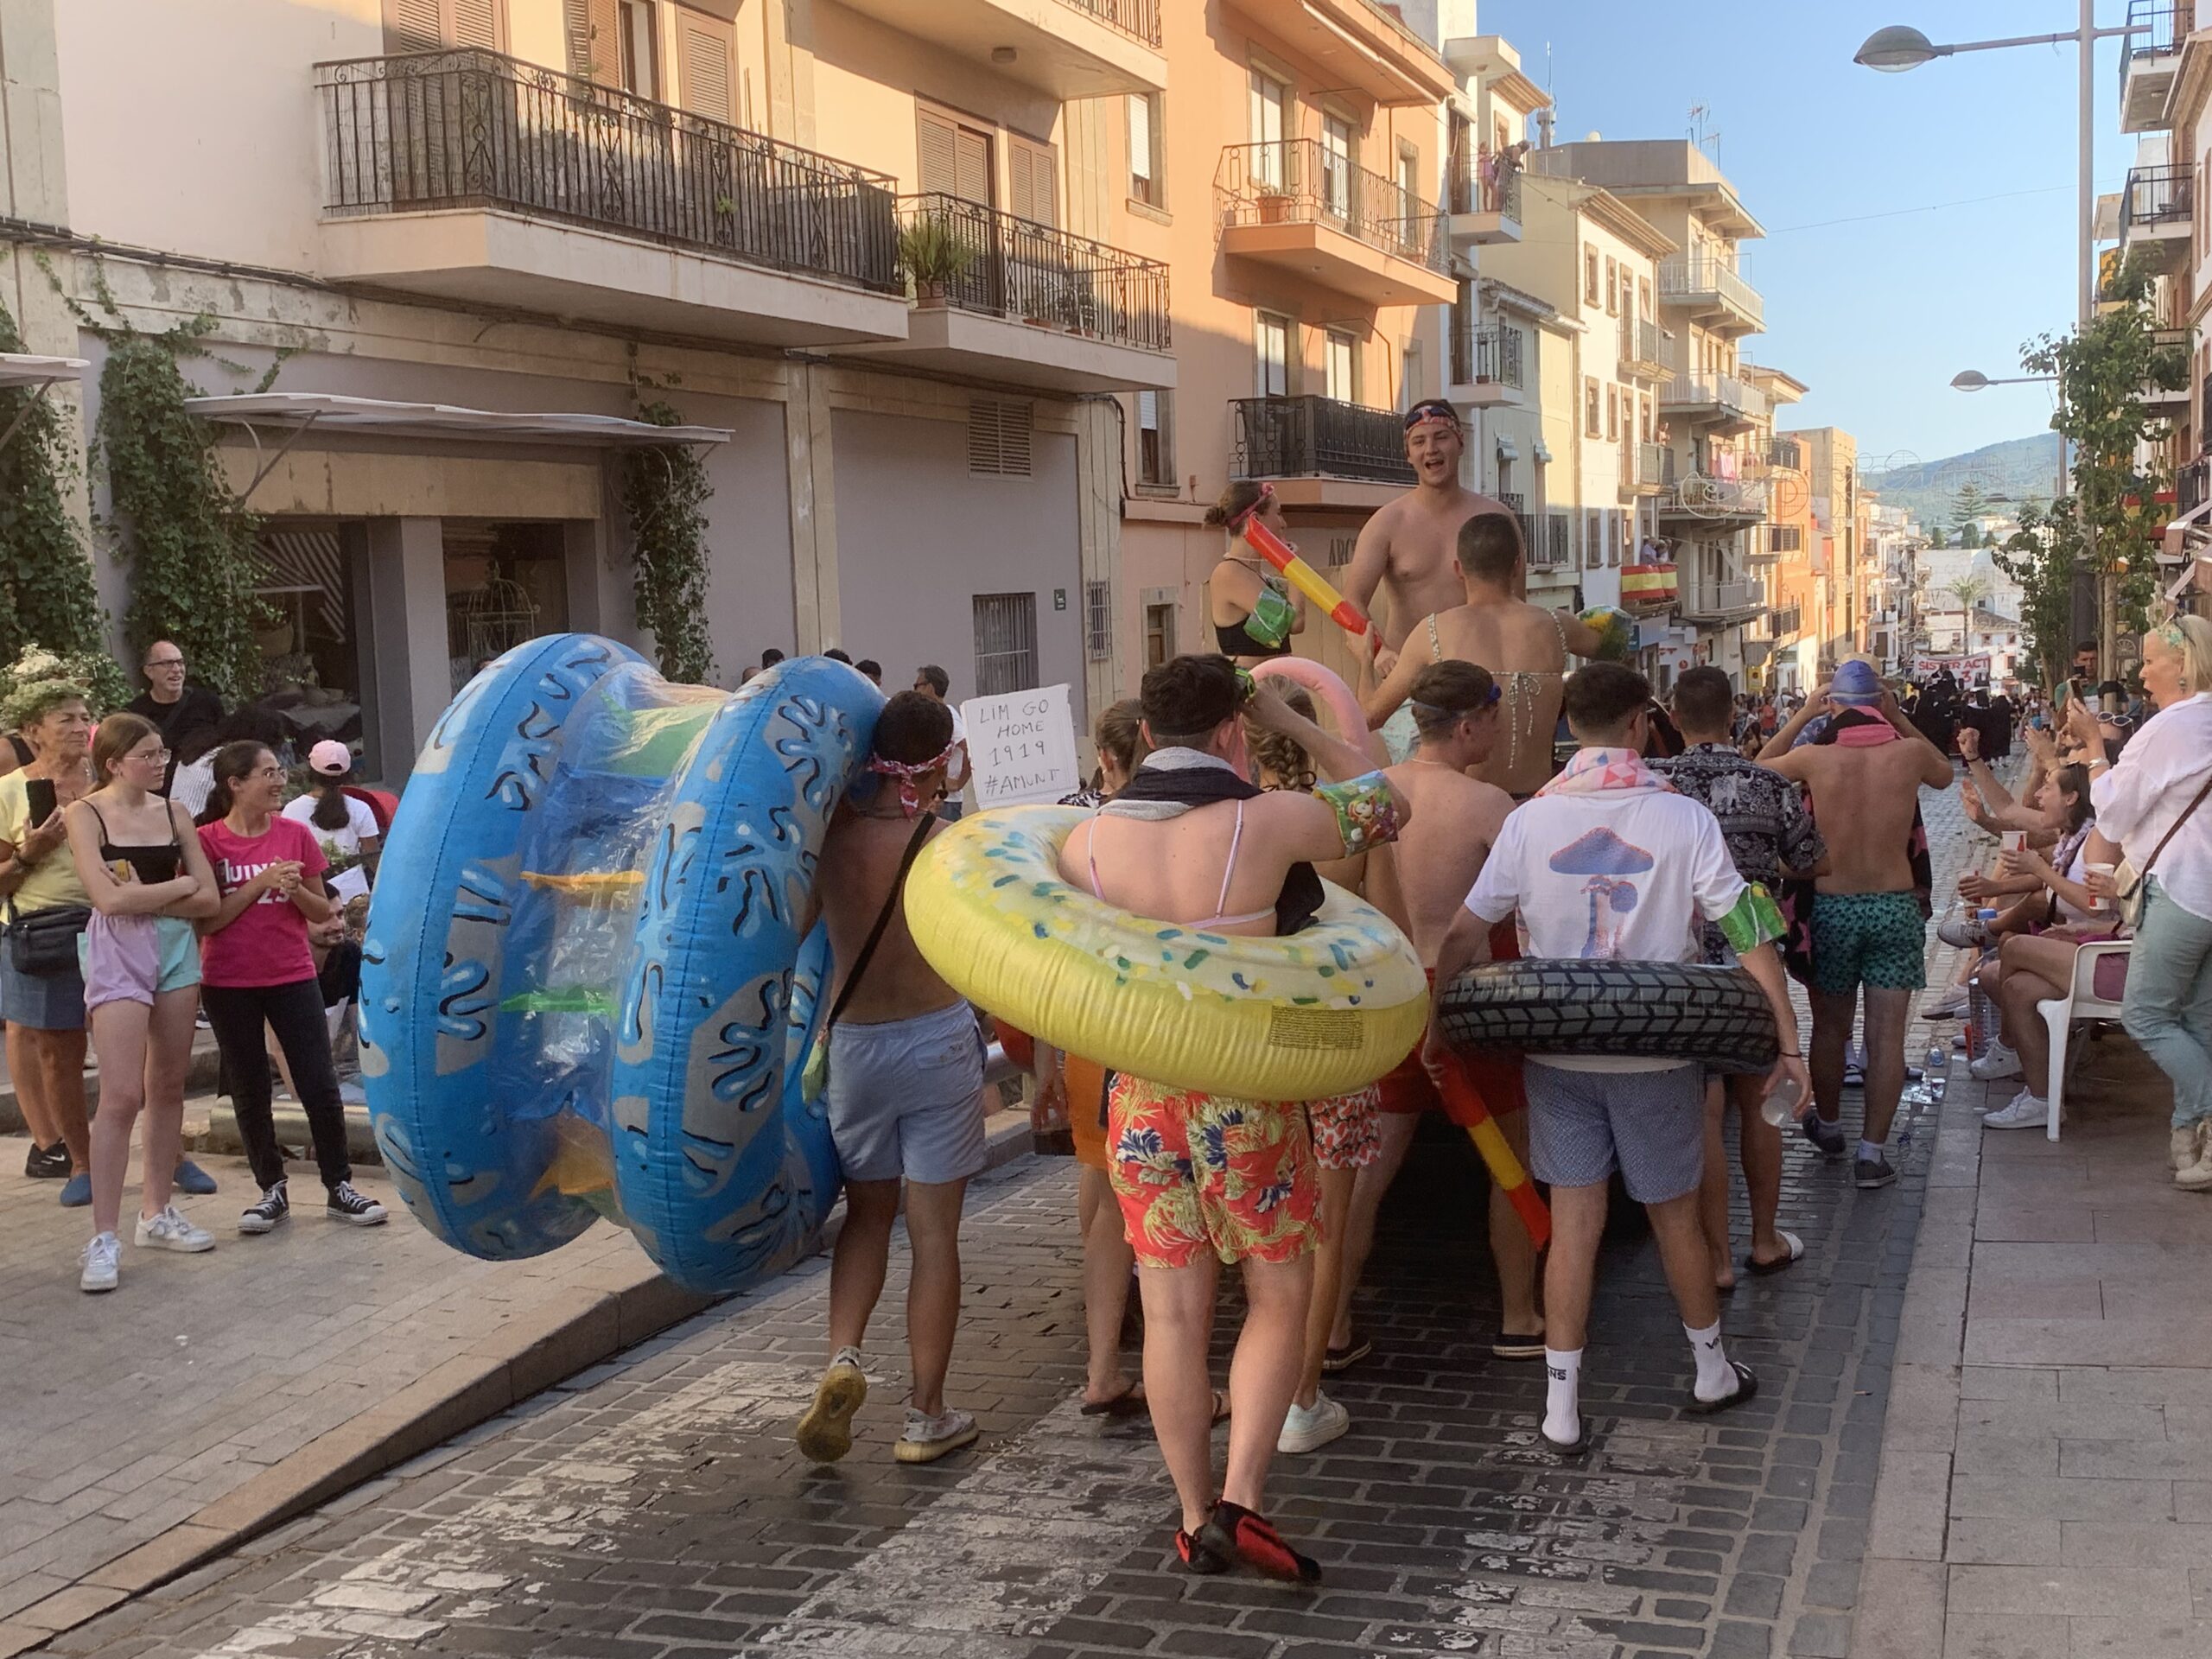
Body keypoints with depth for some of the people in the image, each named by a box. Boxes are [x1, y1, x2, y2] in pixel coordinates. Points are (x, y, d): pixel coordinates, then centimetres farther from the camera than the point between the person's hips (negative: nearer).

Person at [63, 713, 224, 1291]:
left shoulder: (173, 812, 8)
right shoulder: (86, 813, -5)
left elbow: (208, 900, 2)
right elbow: (108, 898, -16)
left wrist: (143, 897, -11)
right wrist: (178, 885, -6)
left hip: (177, 948, 5)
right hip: (117, 954, -5)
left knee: (168, 1085, 9)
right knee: (121, 1095, -11)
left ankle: (157, 1213, 22)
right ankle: (104, 1238, -8)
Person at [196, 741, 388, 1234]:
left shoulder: (295, 834, 2)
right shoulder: (206, 841, -6)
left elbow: (322, 912, 7)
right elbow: (204, 918, -11)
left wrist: (295, 889, -14)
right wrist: (260, 884, -18)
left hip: (293, 977, 2)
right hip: (229, 985, -1)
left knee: (320, 1086, -1)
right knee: (249, 1091, 7)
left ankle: (339, 1187, 10)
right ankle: (272, 1191, 17)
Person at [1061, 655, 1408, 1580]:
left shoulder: (1089, 842, -3)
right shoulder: (1268, 823, -14)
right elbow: (1386, 804, 3)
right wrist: (1289, 722, 8)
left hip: (1140, 1096, 4)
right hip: (1247, 1096, -3)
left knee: (1173, 1312, 10)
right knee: (1279, 1298, 10)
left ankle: (1195, 1518, 20)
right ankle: (1239, 1503, -1)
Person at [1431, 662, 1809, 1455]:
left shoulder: (1531, 820, -4)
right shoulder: (1682, 817, -9)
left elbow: (1463, 935, 0)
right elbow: (1749, 932, -10)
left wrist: (1436, 1017, 14)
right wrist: (1788, 1040, -5)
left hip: (1558, 1053, 1)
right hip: (1656, 1054, -1)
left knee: (1573, 1222, 6)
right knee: (1676, 1215, 15)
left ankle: (1561, 1409, 8)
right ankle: (1713, 1371, 34)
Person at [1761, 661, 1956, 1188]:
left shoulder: (1814, 757, -9)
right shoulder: (1908, 753, -7)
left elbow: (1759, 768, 12)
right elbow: (1944, 774, 18)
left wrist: (1801, 716, 13)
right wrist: (1899, 718, 15)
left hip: (1830, 905, 0)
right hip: (1895, 905, 0)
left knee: (1830, 1027, 16)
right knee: (1886, 1034, 3)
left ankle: (1827, 1125, 34)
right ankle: (1872, 1151, 4)